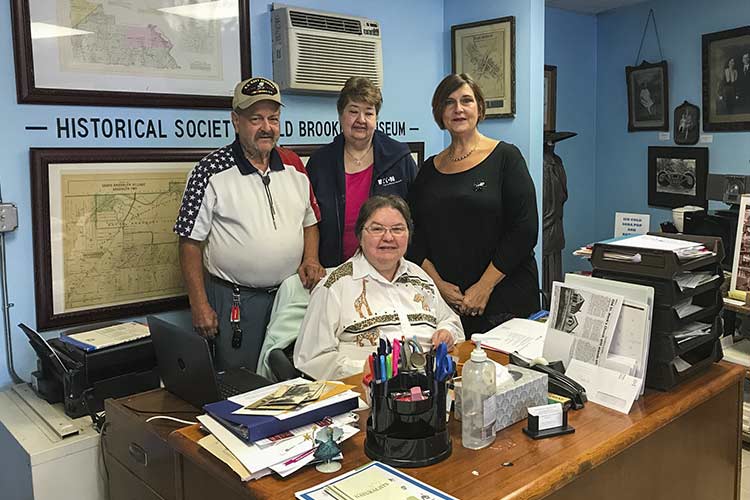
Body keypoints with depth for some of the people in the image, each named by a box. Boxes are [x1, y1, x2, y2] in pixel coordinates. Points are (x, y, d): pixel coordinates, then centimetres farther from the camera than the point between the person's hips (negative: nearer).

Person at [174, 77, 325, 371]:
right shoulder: (211, 172, -9)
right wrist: (200, 306, -11)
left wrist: (310, 259, -3)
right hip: (234, 301, -4)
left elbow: (310, 222, 16)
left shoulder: (294, 166, 6)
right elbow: (190, 242, -8)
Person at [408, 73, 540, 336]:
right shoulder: (430, 169, 10)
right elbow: (415, 234, 8)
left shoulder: (505, 157, -2)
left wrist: (484, 287, -13)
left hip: (505, 297, -3)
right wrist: (438, 283, -6)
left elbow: (524, 229, -10)